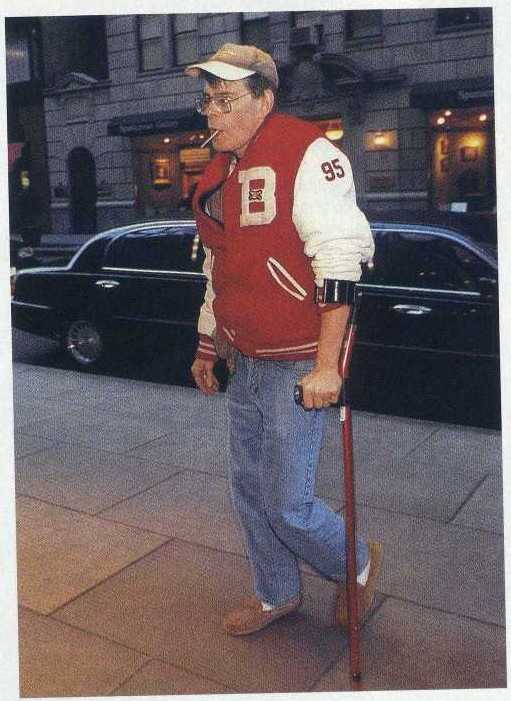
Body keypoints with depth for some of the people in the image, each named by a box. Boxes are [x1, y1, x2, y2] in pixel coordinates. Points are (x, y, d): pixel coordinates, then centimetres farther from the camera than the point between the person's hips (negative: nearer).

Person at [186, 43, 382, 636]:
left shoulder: (307, 154, -13)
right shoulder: (220, 173, 12)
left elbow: (339, 263, -20)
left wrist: (326, 365, -23)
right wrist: (206, 346, 24)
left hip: (297, 365, -8)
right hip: (244, 363, 8)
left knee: (287, 505, -3)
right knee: (249, 491, 16)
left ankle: (357, 566, 28)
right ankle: (276, 594, 38)